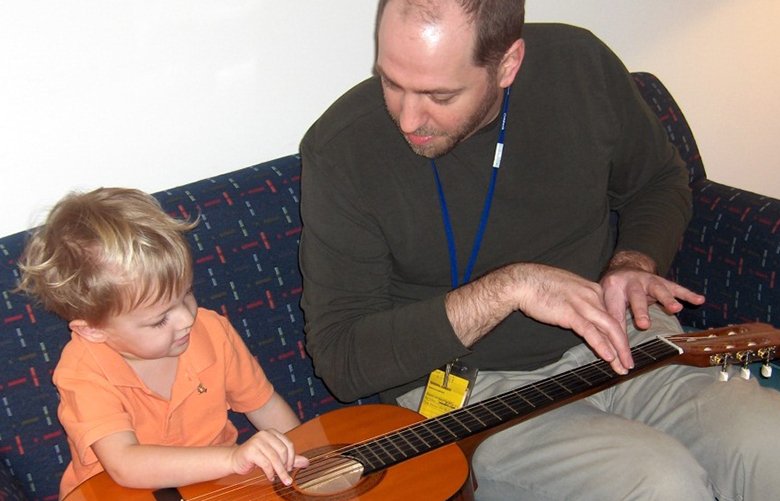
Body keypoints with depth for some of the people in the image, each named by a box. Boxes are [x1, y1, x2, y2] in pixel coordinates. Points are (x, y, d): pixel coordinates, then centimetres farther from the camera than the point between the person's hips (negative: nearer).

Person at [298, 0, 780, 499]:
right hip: (470, 388, -4)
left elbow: (662, 182, 12)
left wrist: (634, 265, -9)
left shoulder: (580, 63, -7)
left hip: (616, 339, 5)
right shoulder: (341, 151, -17)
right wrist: (509, 287, -26)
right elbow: (340, 358, -18)